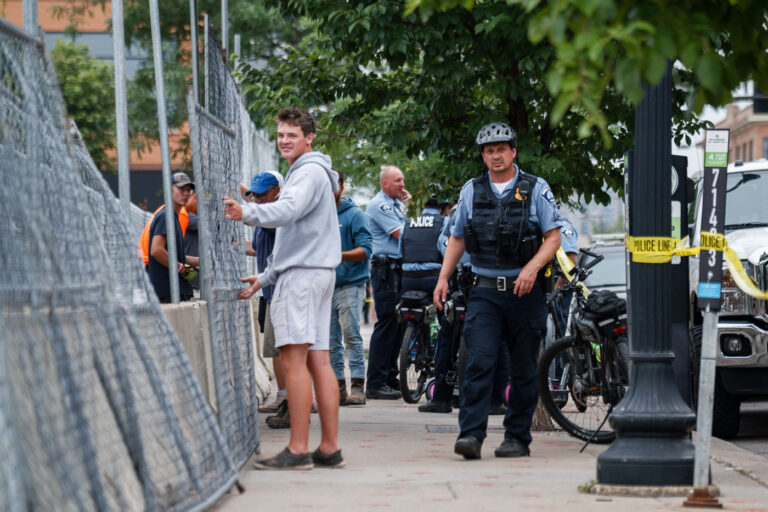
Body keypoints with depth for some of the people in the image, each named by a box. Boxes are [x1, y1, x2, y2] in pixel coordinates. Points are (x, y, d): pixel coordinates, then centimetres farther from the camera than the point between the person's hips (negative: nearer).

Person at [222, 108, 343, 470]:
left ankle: (297, 450, -16)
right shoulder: (301, 173, 26)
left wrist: (246, 212, -43)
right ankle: (329, 448, 5)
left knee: (294, 359, -13)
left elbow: (287, 211, -28)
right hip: (311, 273, 11)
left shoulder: (310, 172, -7)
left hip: (304, 274, -11)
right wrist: (265, 278, 28)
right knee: (317, 361, 6)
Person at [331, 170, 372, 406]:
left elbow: (365, 249, -9)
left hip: (350, 283, -6)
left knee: (351, 334, -12)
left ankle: (357, 386, -11)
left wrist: (340, 255, -23)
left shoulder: (354, 215, -2)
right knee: (331, 339, 5)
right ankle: (338, 386, 9)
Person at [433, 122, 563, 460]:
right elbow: (457, 238, 18)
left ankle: (518, 438, 11)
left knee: (523, 369, 3)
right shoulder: (471, 190, 11)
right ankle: (471, 435, -16)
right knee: (478, 362, -12)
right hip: (484, 292, 1)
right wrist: (443, 277, 6)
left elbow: (553, 237, -1)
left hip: (524, 292, -1)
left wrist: (532, 267, -17)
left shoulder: (535, 189, 2)